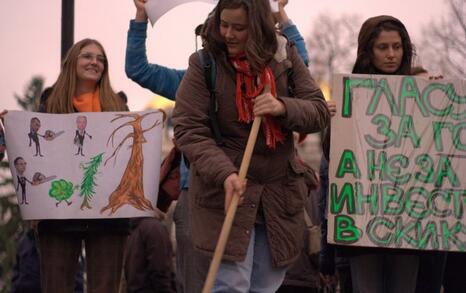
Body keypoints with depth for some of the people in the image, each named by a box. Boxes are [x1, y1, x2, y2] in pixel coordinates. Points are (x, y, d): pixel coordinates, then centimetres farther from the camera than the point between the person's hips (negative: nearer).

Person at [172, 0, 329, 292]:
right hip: (224, 189, -3)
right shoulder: (204, 65, -6)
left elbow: (320, 112, 1)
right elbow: (189, 130, -10)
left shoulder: (285, 58, 2)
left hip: (280, 191, 4)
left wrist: (283, 107, -20)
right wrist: (224, 173, -25)